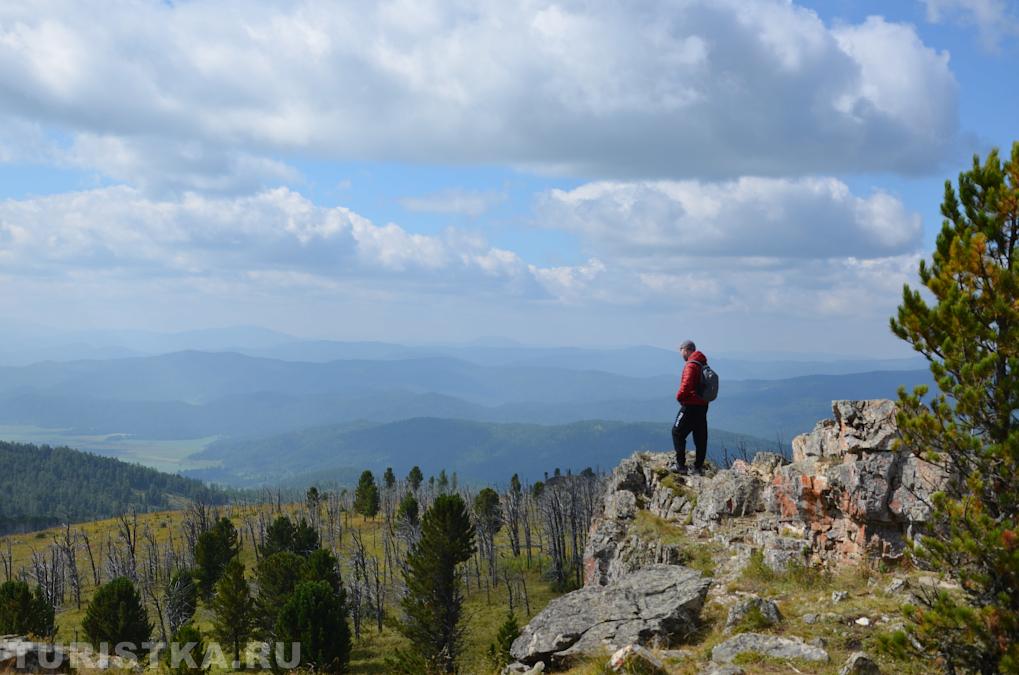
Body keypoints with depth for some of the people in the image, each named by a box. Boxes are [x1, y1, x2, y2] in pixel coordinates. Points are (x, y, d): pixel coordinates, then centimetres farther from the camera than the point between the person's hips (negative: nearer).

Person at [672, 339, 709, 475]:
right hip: (703, 405, 9)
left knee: (677, 433, 1)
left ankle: (681, 465, -3)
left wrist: (679, 396, -9)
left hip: (690, 406, -9)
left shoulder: (691, 365, -16)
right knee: (700, 437, 10)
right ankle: (699, 467, 13)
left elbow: (686, 385, -26)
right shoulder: (703, 365, 13)